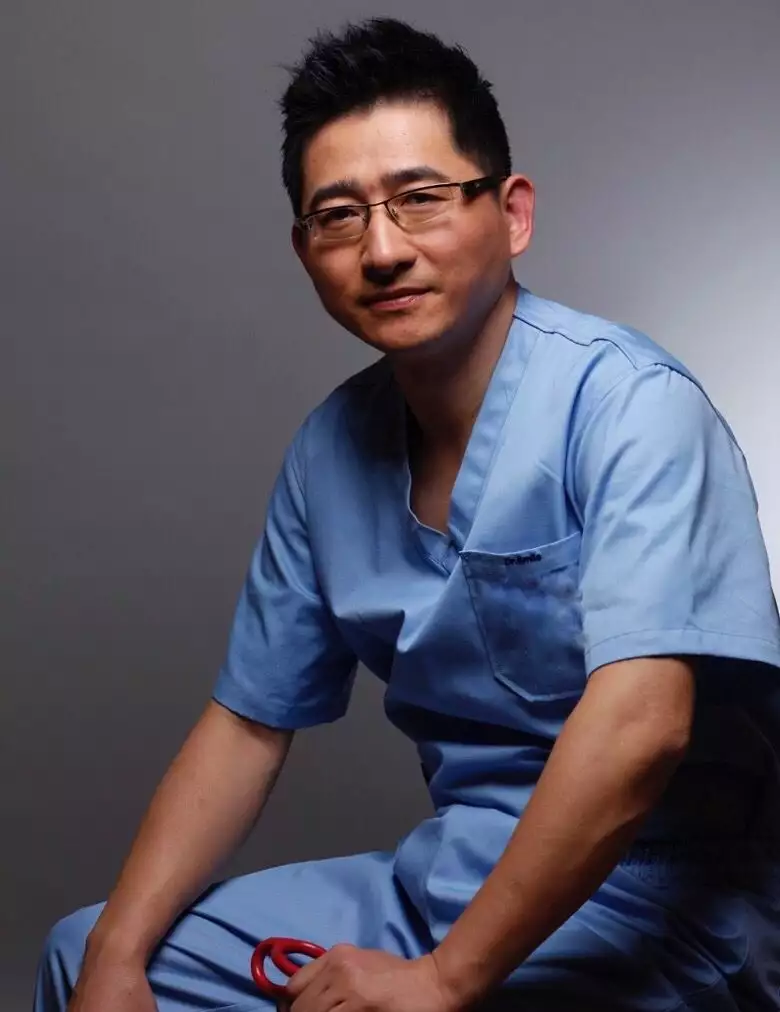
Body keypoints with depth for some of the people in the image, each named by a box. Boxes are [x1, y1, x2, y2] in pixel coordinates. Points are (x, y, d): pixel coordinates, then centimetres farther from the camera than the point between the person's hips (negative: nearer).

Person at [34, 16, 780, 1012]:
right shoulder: (330, 446, 3)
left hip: (655, 915, -6)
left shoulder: (628, 404, -18)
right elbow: (247, 722, 7)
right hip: (444, 883, 7)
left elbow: (637, 730, -28)